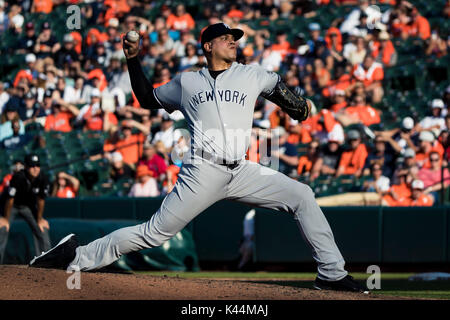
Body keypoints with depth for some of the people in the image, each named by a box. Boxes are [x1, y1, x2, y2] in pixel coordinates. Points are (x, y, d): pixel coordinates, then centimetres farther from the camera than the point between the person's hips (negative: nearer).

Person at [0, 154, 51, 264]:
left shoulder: (42, 179, -23)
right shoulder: (18, 177, -34)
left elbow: (41, 200, -10)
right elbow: (10, 199, -24)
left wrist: (39, 219, -2)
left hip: (28, 205, 4)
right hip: (12, 205, -4)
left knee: (42, 229, -5)